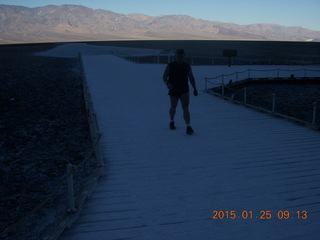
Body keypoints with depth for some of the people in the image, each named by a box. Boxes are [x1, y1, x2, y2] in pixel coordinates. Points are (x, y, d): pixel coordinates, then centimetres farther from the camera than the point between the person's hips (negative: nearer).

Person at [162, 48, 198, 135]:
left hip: (184, 90, 0)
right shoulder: (170, 66, -4)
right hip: (173, 90, 0)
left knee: (185, 108, -13)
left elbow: (191, 78, 11)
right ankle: (172, 121, 43)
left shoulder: (187, 66, 2)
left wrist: (195, 89, 4)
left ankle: (188, 127, -17)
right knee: (173, 107, 16)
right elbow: (164, 77, -2)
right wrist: (167, 83, -22)